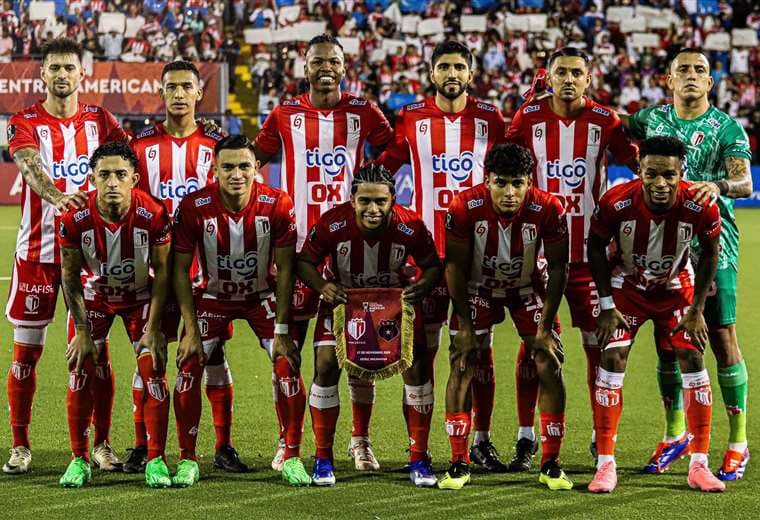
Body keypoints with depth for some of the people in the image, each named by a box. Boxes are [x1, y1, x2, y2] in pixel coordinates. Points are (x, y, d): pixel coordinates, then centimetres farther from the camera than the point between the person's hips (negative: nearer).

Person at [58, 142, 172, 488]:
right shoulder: (75, 218, -27)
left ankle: (156, 460, 0)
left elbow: (161, 271, -15)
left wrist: (153, 327, -16)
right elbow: (71, 276, -14)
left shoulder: (153, 214, -28)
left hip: (140, 295, 0)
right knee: (81, 374, -7)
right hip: (93, 294, 0)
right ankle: (79, 459, 6)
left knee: (153, 373, -10)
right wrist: (82, 331, -13)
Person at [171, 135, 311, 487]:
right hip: (214, 296, 0)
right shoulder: (193, 207, -24)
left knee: (288, 364, -14)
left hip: (263, 296, 0)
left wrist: (281, 331, -16)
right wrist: (191, 329, -16)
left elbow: (284, 270, -14)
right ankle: (187, 459, 0)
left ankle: (292, 458, 0)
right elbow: (181, 270, -13)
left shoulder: (278, 205, -23)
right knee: (189, 366, -14)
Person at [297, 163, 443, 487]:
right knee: (326, 366, -13)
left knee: (417, 365, -11)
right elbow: (305, 261, -13)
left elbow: (433, 266, -10)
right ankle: (323, 458, 2)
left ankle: (419, 460, 2)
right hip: (343, 298, 0)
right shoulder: (332, 225, -30)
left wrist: (421, 288, -32)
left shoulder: (410, 228, -28)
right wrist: (322, 286, -33)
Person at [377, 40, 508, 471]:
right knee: (423, 346, 2)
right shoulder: (412, 119, 3)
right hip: (427, 248, 0)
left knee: (479, 346, 3)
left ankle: (482, 440, 10)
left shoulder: (489, 119, 4)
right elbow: (382, 170, 10)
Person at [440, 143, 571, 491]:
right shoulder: (465, 208, -30)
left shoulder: (548, 209, -28)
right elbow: (455, 267, -17)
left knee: (549, 365, -7)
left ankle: (551, 465, 2)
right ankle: (459, 463, -1)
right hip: (478, 288, -1)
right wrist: (465, 325, -16)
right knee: (462, 366, -11)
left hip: (528, 287, 1)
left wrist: (546, 327, -15)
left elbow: (557, 268, -15)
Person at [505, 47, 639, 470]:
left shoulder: (604, 120, 0)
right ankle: (526, 438, 10)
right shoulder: (529, 117, 1)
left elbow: (637, 163, 5)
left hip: (590, 249, 0)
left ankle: (603, 438, 12)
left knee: (598, 344, 2)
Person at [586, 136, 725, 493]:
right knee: (612, 359, -13)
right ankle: (605, 464, -6)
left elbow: (709, 254, -8)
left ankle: (699, 466, 1)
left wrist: (697, 310, -7)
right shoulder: (617, 203, -32)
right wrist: (607, 307, -12)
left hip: (676, 286, 1)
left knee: (693, 360, -7)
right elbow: (595, 248, -12)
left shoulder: (700, 208, -30)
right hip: (627, 286, -1)